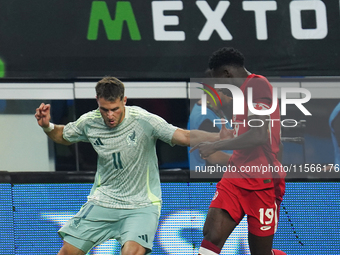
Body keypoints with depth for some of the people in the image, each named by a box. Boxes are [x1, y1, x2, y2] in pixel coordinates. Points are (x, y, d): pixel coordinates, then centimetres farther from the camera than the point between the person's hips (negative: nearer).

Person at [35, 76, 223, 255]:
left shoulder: (143, 121, -19)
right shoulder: (89, 122, -6)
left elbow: (185, 137, -24)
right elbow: (63, 136, 15)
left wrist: (219, 137, -38)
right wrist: (47, 126, -5)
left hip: (141, 204, -4)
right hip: (102, 201, 4)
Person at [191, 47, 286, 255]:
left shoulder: (257, 85, -12)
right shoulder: (244, 89, 18)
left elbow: (259, 135, -22)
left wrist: (216, 146, -16)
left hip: (261, 181, -8)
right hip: (237, 176, 8)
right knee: (212, 235, -10)